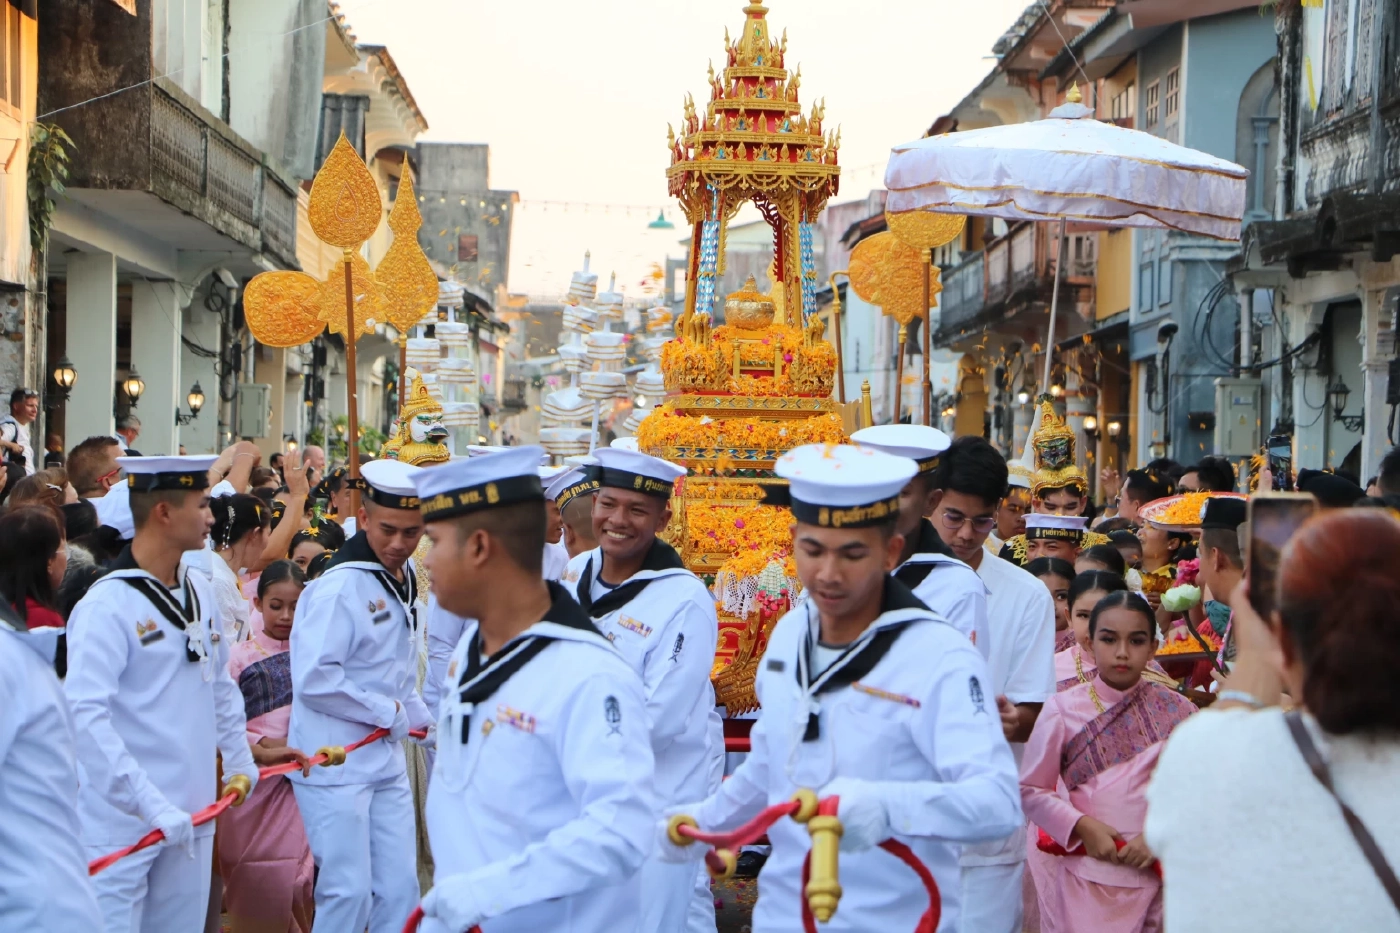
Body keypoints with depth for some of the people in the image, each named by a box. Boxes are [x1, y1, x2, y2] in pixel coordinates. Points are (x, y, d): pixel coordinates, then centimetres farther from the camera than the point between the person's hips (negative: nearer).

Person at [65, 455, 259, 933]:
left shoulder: (199, 593, 10)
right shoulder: (107, 604, -15)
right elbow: (87, 717, -24)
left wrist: (240, 759, 18)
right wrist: (150, 804, -28)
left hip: (191, 813, 8)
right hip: (123, 819, -7)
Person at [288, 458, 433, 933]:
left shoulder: (401, 578, 10)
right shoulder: (339, 586, -18)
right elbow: (313, 679, -25)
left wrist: (420, 717, 10)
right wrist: (387, 712, -16)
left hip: (386, 761, 8)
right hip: (336, 764, -8)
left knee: (399, 889, 10)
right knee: (348, 891, -5)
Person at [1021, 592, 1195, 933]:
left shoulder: (1175, 712, 1)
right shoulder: (1063, 710, -1)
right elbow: (1031, 790, 1)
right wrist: (1082, 826, -10)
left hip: (1158, 877, 1)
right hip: (1085, 880, -1)